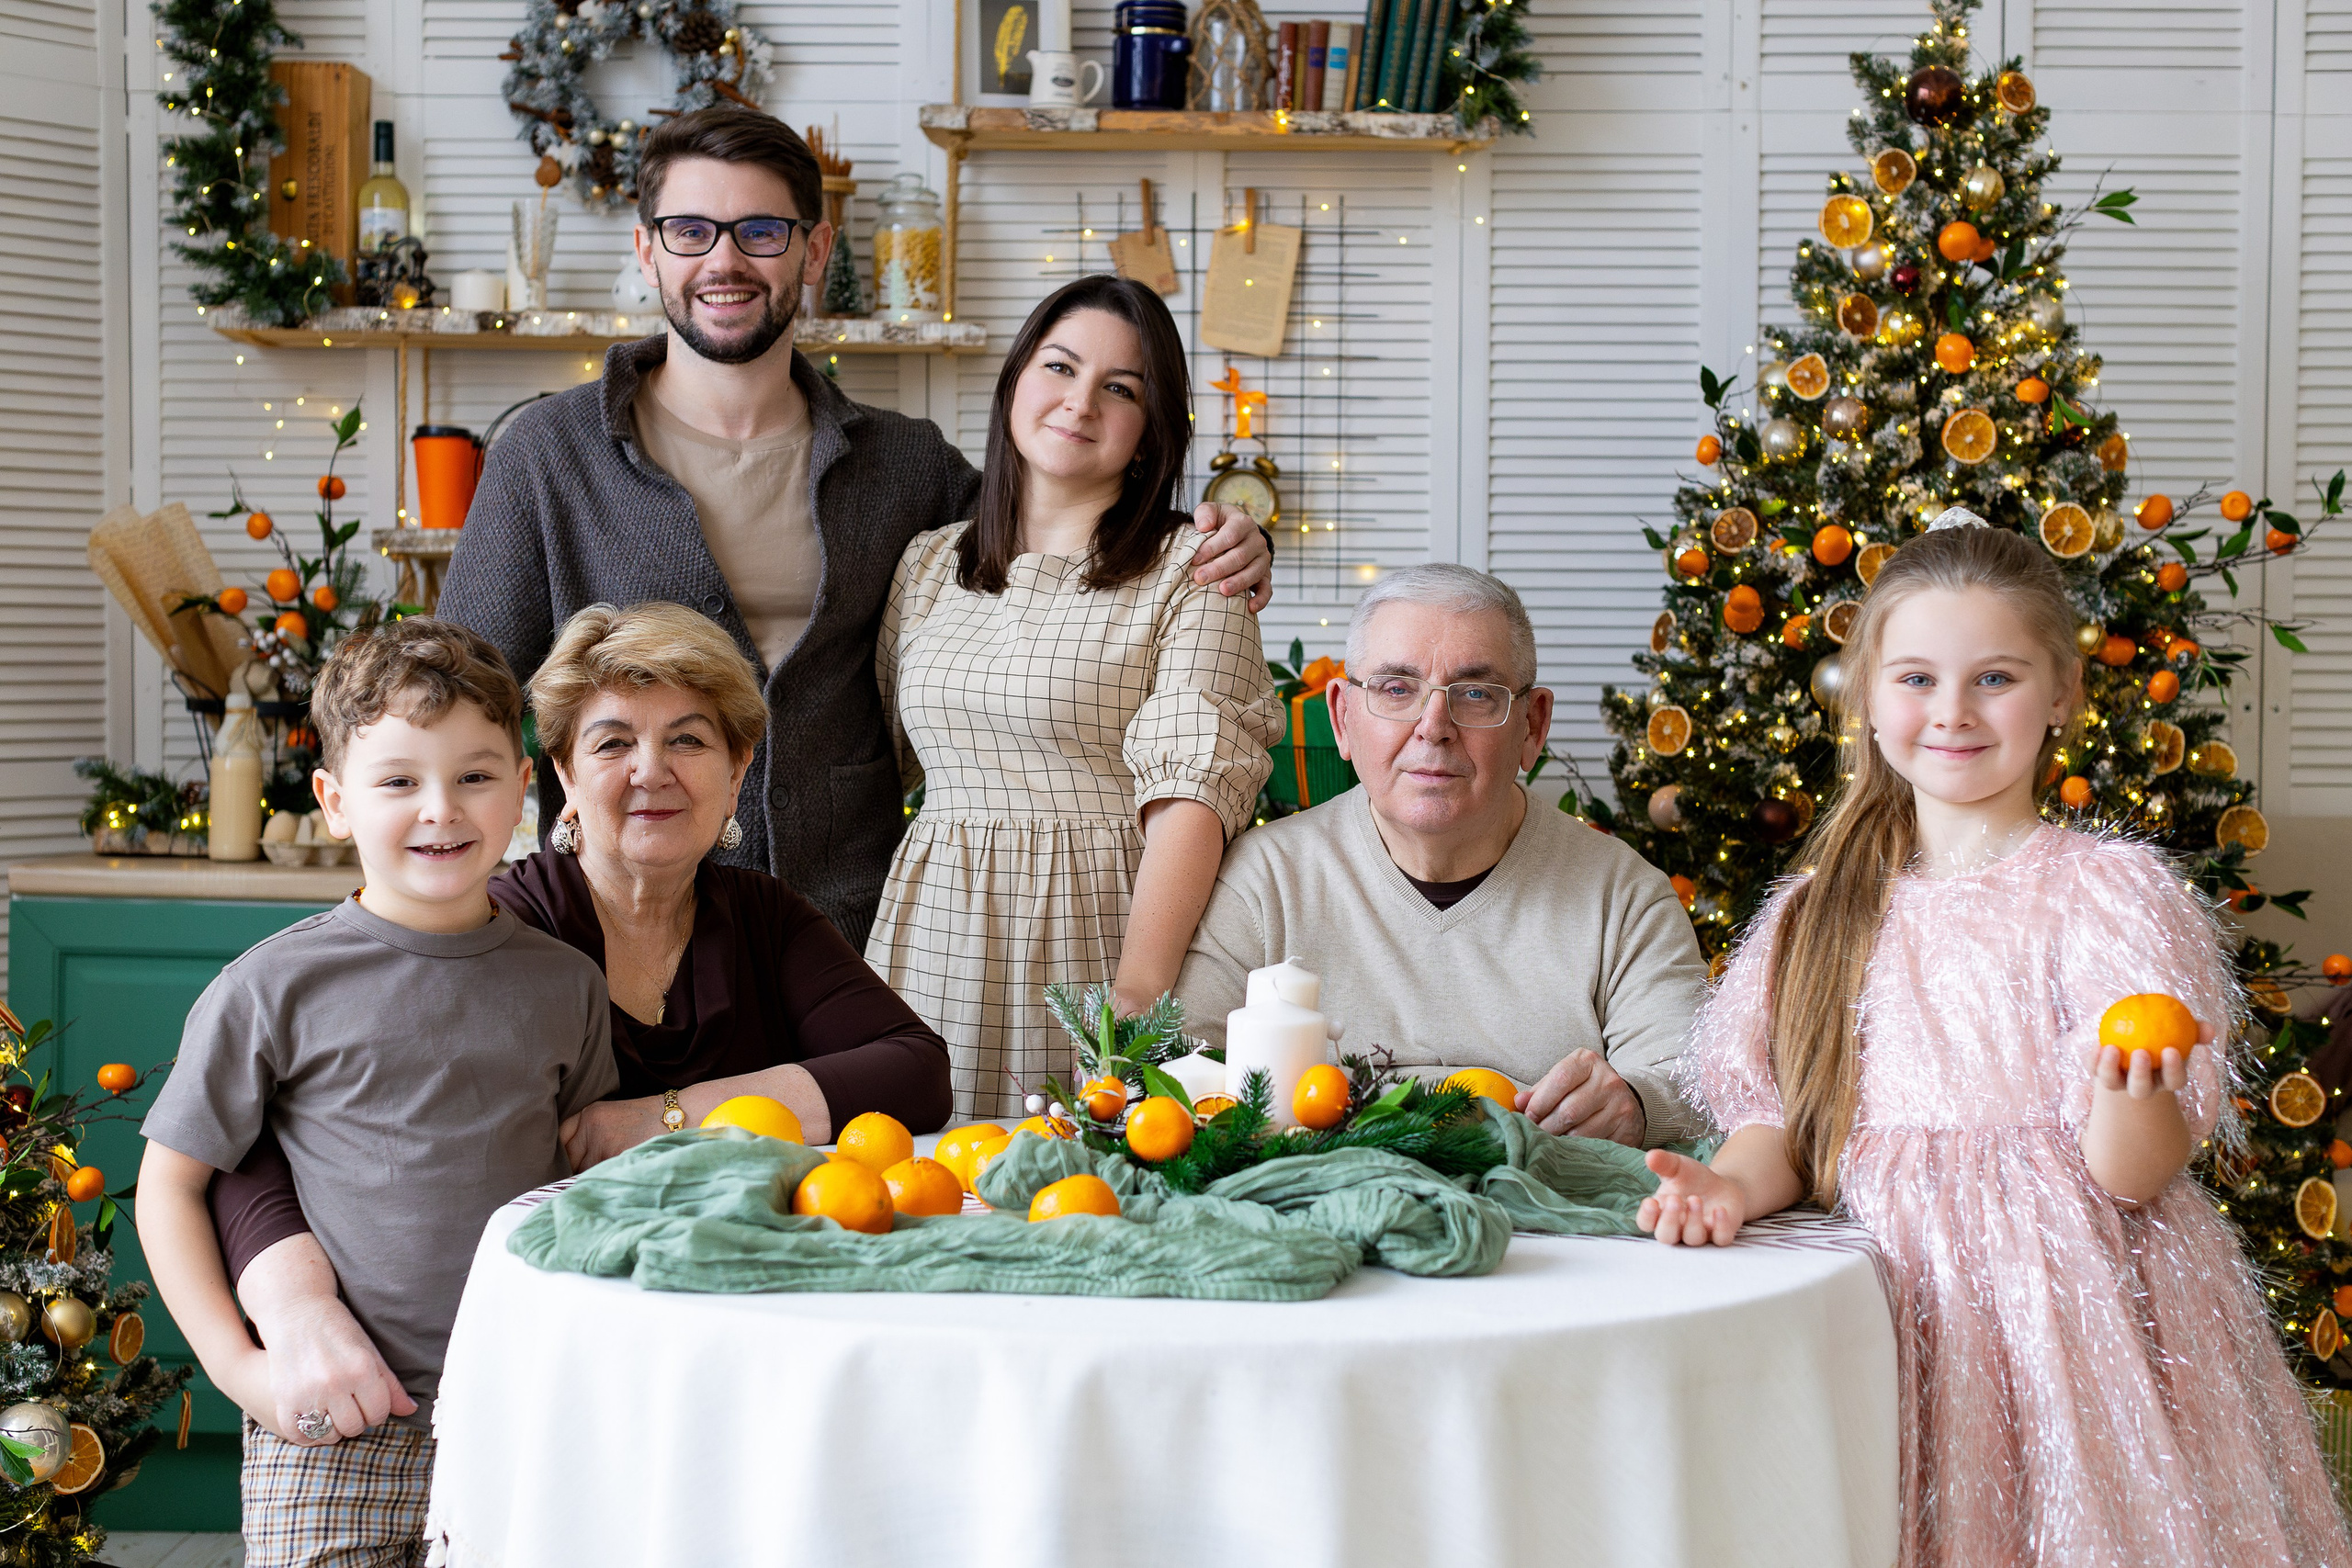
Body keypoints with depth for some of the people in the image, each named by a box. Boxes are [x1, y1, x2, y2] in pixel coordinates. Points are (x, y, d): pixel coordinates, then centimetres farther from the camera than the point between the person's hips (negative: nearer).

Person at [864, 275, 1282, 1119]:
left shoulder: (1189, 571, -3)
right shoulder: (928, 563, 12)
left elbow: (1192, 793, -12)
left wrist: (1139, 989, -24)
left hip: (1097, 940, -4)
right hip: (934, 945, 4)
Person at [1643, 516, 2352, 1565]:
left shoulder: (2108, 891, -5)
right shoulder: (1818, 916, 9)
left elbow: (2132, 1175, -10)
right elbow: (1784, 1118, 10)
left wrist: (2131, 1096, -31)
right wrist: (1731, 1183, -10)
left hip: (2064, 1314, -3)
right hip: (1887, 1316, 3)